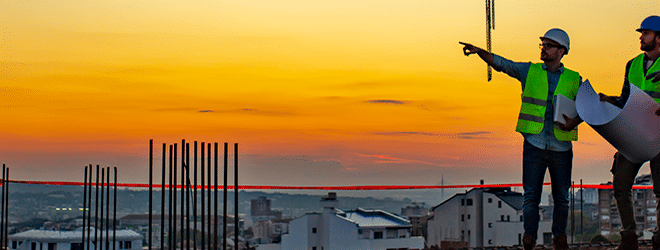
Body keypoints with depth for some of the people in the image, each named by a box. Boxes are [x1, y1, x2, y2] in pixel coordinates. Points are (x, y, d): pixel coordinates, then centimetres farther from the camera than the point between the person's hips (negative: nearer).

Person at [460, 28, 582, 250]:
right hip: (534, 145, -1)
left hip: (561, 147, 1)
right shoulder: (529, 71, 9)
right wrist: (478, 51, -14)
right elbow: (500, 63, 1)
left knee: (561, 196, 6)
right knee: (531, 195, -4)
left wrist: (575, 121, -11)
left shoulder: (574, 80, 9)